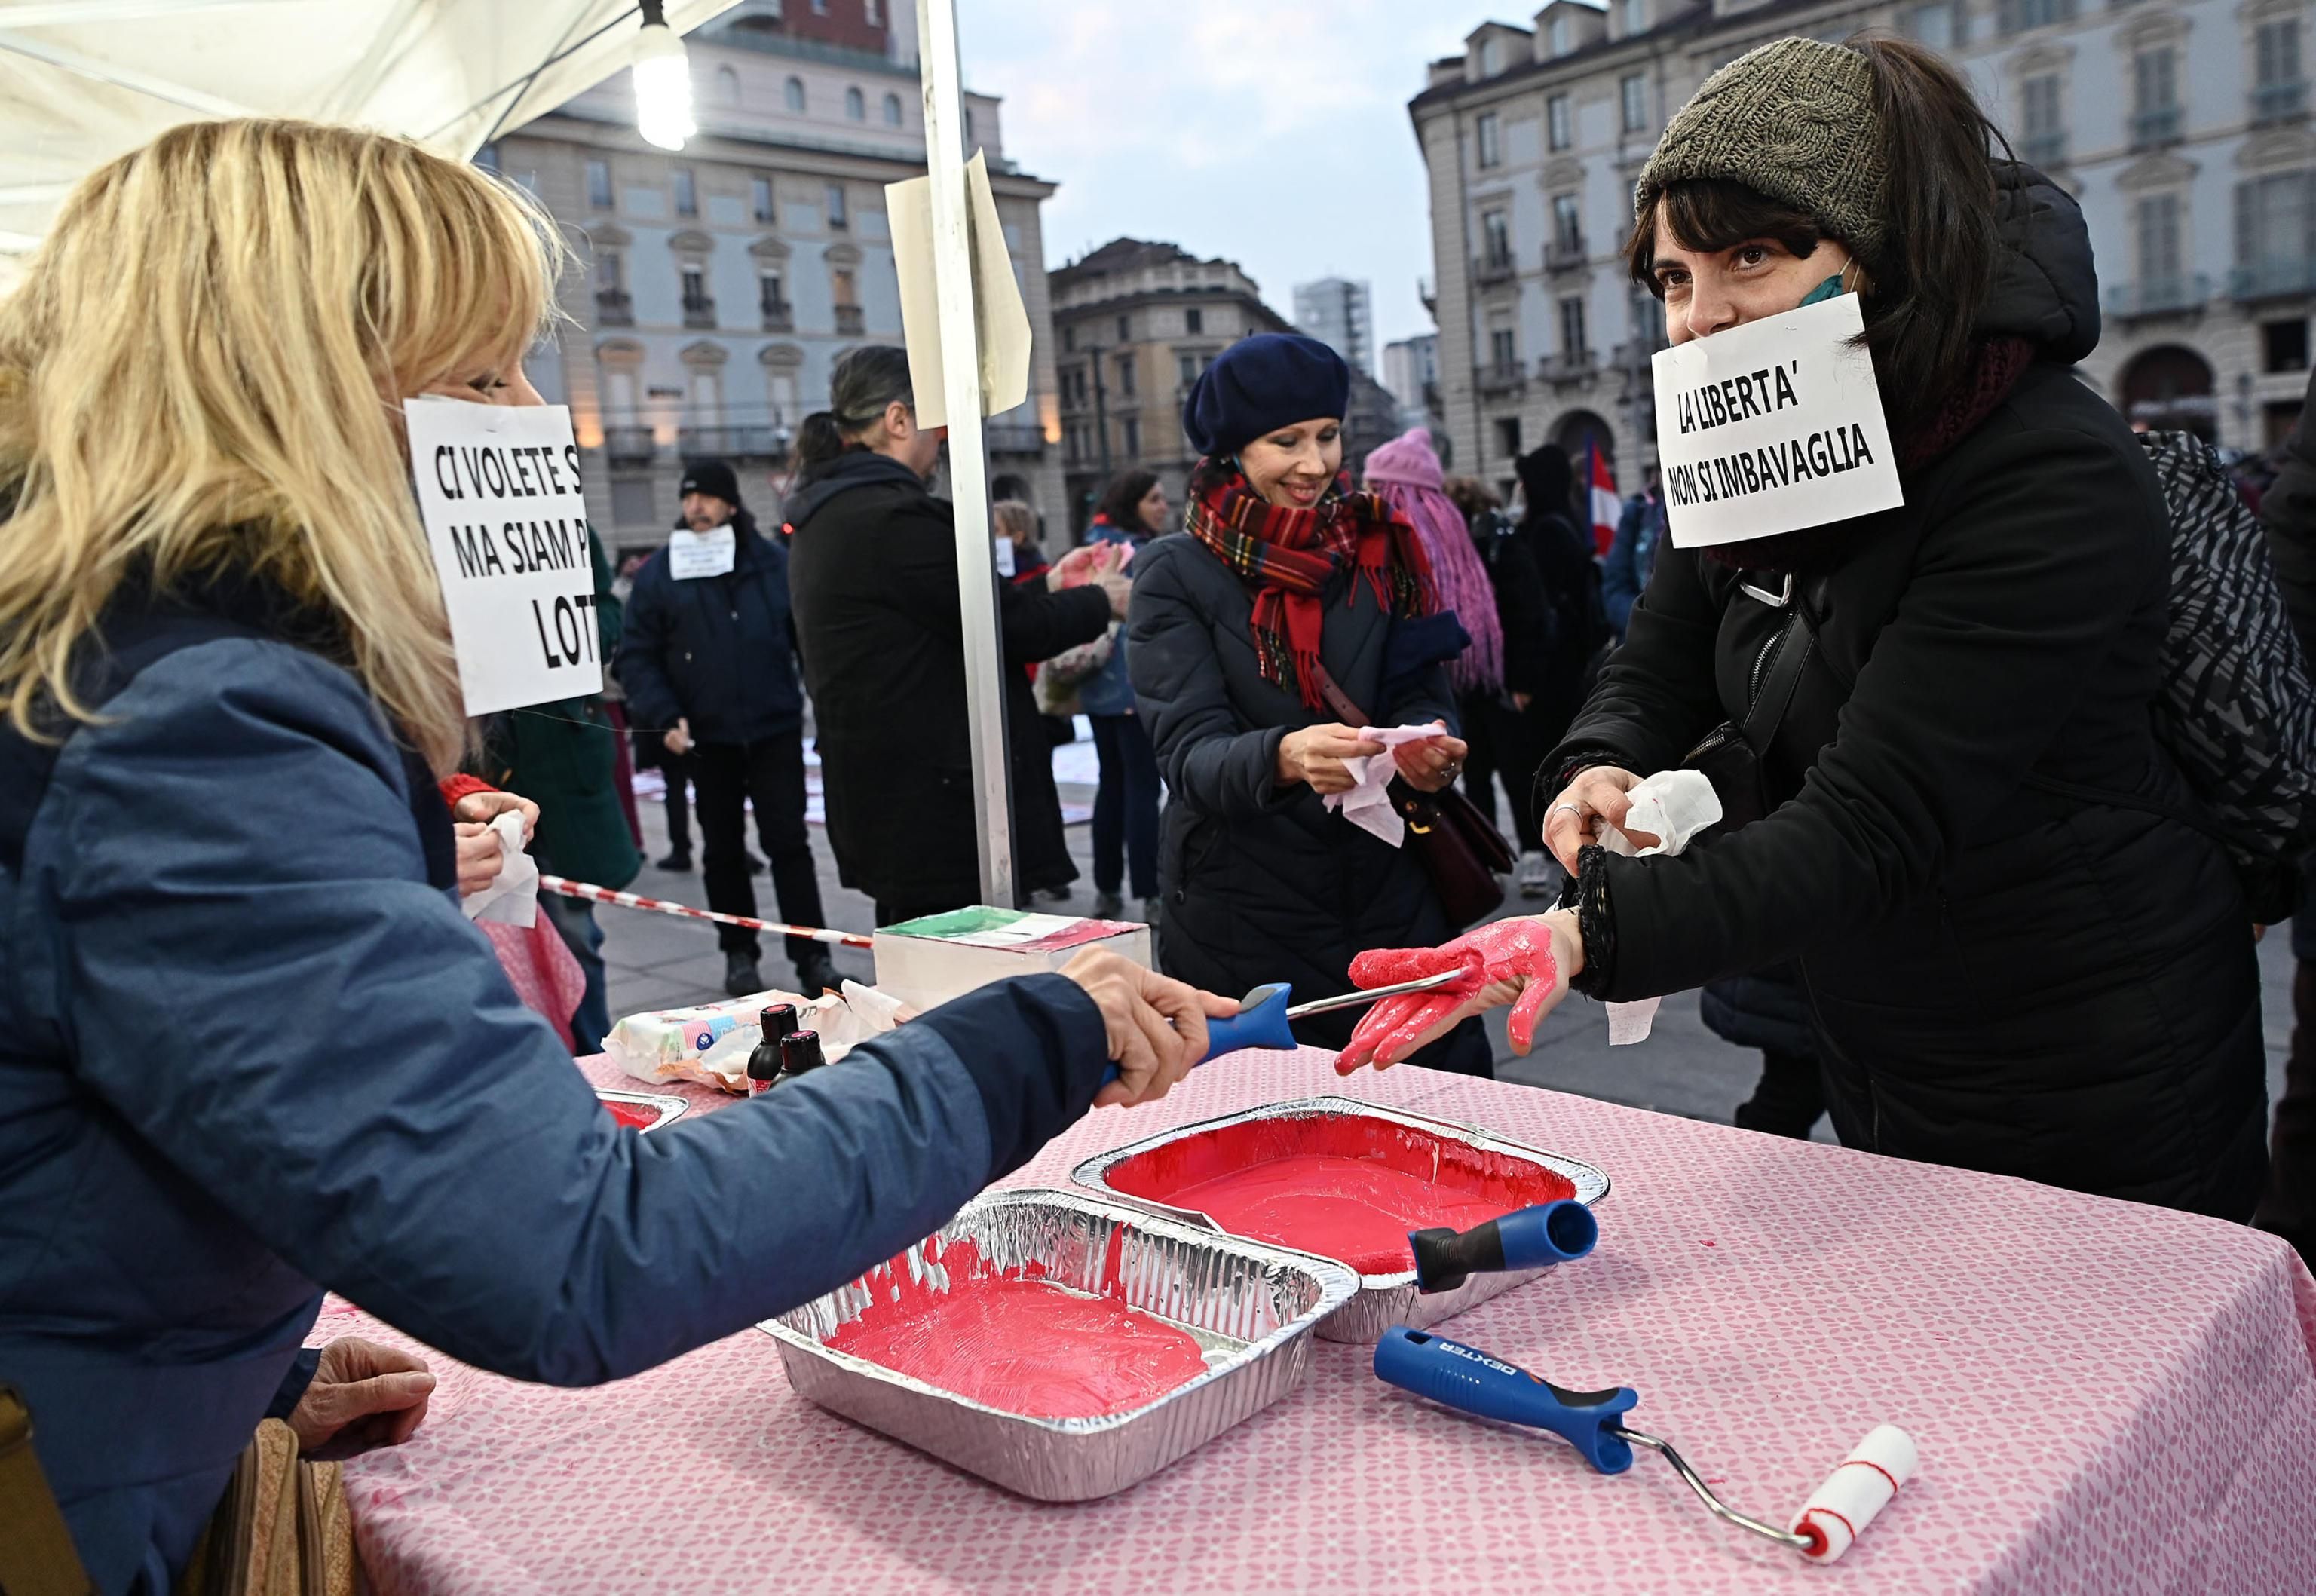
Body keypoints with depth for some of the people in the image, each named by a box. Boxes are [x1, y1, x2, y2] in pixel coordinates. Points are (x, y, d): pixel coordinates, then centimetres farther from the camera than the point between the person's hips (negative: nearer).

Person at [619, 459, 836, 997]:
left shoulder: (775, 562, -1)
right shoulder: (659, 573, -1)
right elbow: (638, 656, -1)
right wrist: (665, 717, -13)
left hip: (776, 729, -1)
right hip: (706, 736, 1)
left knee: (789, 842, 0)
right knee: (723, 848, 12)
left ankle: (811, 955, 5)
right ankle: (739, 953, 24)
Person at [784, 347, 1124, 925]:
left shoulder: (827, 514, 13)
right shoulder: (893, 515, -18)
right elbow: (1013, 627, -13)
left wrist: (1048, 586, 20)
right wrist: (1102, 600, 4)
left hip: (888, 802, 10)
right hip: (941, 808, -10)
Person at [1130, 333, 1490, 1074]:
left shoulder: (1380, 548, 6)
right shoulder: (1175, 576, -5)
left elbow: (1424, 694, 3)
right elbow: (1188, 752, -14)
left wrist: (1432, 746, -21)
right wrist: (1285, 757, -35)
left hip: (1391, 899, 3)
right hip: (1243, 921, -3)